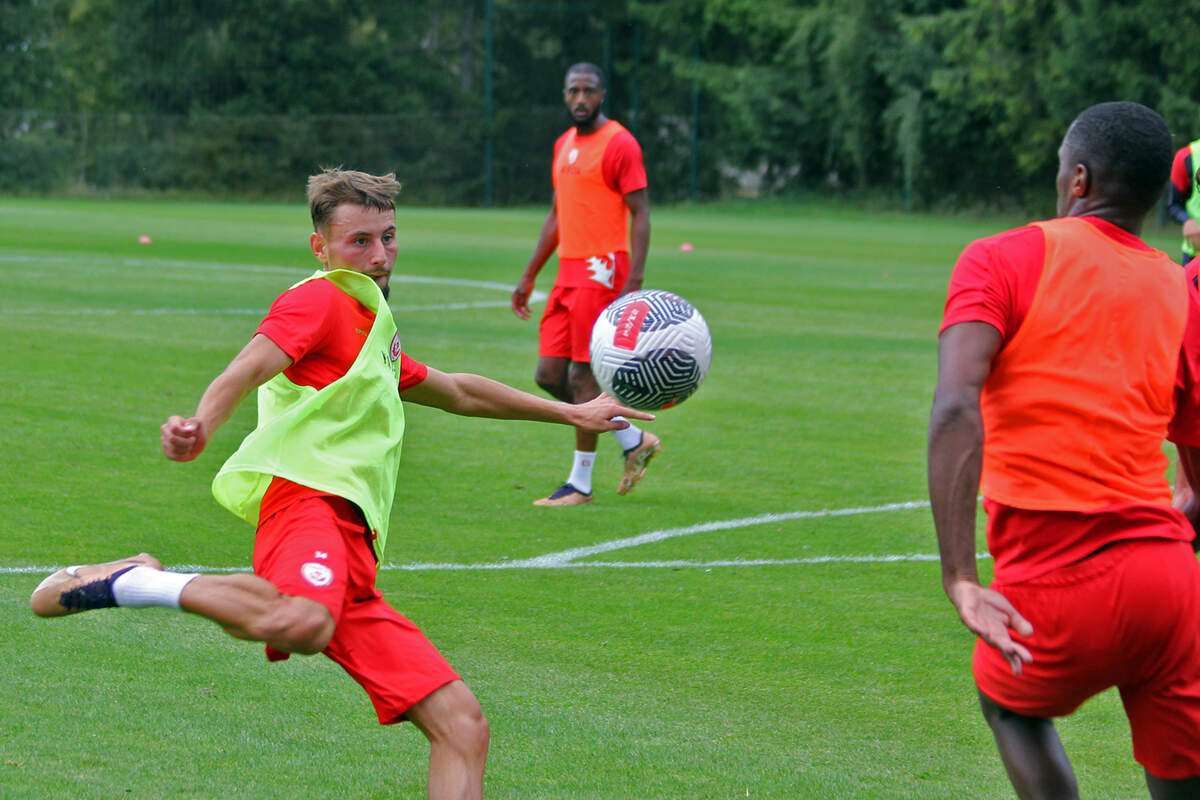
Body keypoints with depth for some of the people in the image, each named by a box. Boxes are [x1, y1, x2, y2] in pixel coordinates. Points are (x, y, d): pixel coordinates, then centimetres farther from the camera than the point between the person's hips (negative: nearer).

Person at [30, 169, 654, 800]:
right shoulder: (318, 300, 5)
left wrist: (570, 413, 54)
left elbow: (456, 393, 50)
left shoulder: (374, 328, 34)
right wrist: (199, 426, -36)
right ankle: (138, 583, -21)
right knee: (302, 625, -43)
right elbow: (249, 368, -15)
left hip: (352, 548, 9)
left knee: (462, 725, -1)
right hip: (307, 497, -9)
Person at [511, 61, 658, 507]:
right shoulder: (564, 145, 17)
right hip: (569, 271, 8)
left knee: (582, 375, -7)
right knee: (549, 375, 5)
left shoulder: (619, 144, -8)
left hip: (602, 270, -8)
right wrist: (529, 277, 23)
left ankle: (581, 484, 3)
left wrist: (634, 281, -21)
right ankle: (634, 441, 19)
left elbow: (640, 214, -12)